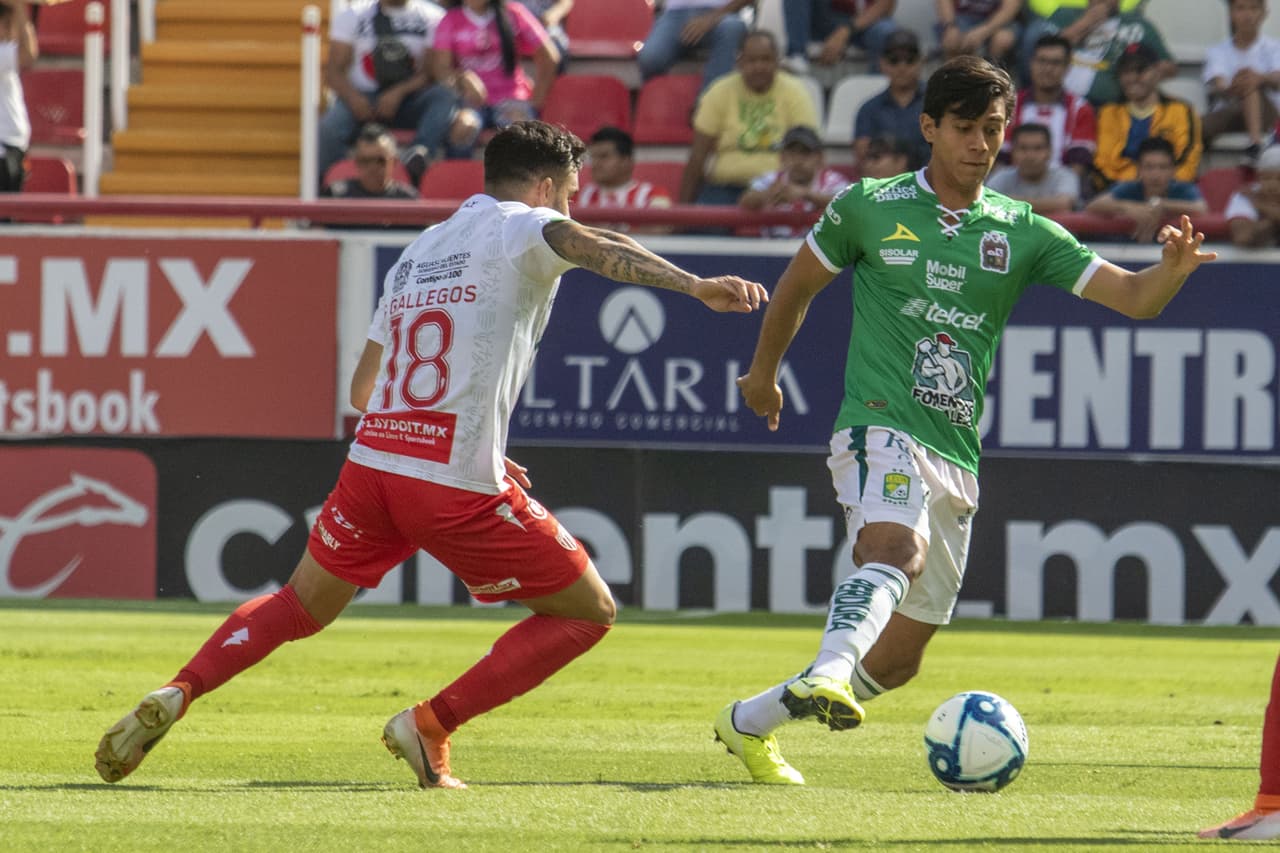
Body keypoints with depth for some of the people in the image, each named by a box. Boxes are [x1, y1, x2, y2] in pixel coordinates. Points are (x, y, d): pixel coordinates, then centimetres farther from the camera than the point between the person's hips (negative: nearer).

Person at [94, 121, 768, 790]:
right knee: (588, 613, 8)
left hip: (371, 462, 7)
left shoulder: (416, 253, 22)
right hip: (460, 488, -7)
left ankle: (176, 694, 6)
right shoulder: (520, 228, 1)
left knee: (300, 607, 27)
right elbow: (594, 248, -22)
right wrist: (694, 285, -35)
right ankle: (431, 724, 1)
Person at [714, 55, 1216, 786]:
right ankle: (827, 674, -58)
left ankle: (750, 722, 26)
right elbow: (799, 284, 19)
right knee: (898, 547, -38)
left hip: (957, 455, 4)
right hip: (881, 426, -4)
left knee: (898, 659, 8)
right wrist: (764, 371, 30)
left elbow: (1132, 297, 1)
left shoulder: (1023, 234, 8)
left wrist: (1172, 270, -22)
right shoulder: (870, 208, 3)